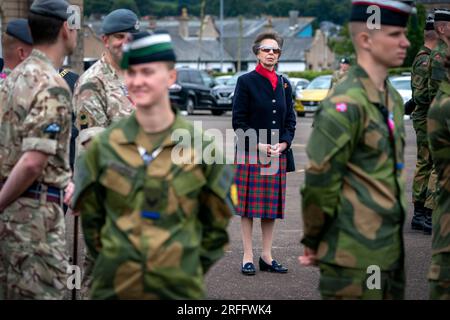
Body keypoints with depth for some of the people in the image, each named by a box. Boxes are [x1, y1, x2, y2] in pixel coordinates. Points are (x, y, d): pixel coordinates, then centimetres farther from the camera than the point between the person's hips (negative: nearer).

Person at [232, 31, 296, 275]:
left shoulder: (284, 84, 11)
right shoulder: (246, 81, -3)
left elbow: (290, 119, 12)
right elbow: (238, 121, -6)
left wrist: (283, 143, -5)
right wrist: (258, 146, -14)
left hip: (278, 154, 5)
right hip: (251, 154, -4)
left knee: (272, 206, 8)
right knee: (249, 205, 0)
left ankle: (266, 256, 17)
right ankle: (248, 257, 6)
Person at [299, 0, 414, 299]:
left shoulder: (393, 98, 13)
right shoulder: (346, 104, -18)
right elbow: (319, 180, -17)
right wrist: (313, 242, -7)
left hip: (390, 249, 9)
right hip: (355, 257, -9)